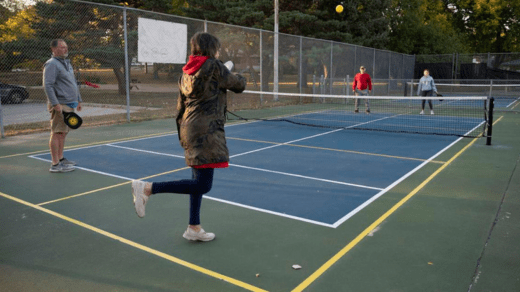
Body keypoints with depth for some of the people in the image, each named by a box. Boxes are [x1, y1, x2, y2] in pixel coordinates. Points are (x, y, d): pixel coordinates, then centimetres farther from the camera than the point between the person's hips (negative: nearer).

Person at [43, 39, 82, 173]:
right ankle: (55, 164, -5)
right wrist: (56, 104, -24)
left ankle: (60, 158, 23)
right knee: (57, 133, -7)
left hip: (70, 105, 9)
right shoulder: (52, 64, -11)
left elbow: (74, 83, 27)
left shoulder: (67, 63, 19)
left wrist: (78, 100, 24)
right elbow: (47, 86, -18)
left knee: (63, 133, 14)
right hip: (60, 105, -9)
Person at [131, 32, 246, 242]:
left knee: (199, 181, 15)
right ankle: (147, 188, -11)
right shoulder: (214, 67, -7)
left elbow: (181, 107, 16)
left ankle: (194, 228, 22)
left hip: (189, 129, 9)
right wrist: (241, 78, 28)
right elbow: (238, 86, 4)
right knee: (203, 185, -7)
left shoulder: (186, 72, 14)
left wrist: (183, 135, 22)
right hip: (206, 132, -9)